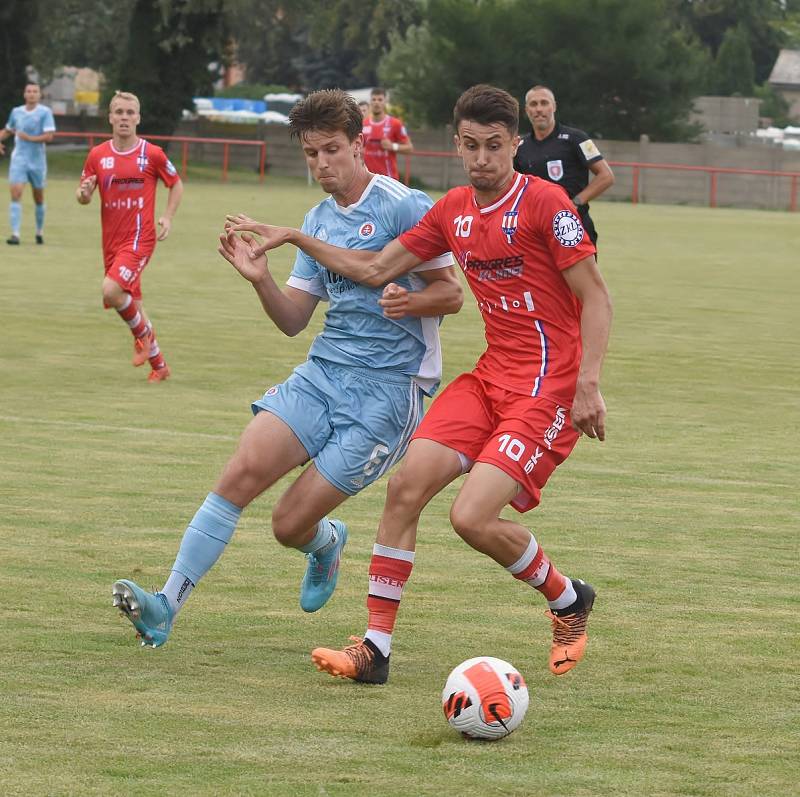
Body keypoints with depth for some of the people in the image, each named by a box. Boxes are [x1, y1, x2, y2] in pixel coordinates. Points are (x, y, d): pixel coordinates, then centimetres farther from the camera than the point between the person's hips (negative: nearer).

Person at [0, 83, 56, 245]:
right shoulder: (16, 112, 6)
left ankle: (40, 231, 32)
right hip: (19, 159, 2)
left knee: (39, 198, 11)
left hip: (37, 160, -2)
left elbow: (49, 136, -15)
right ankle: (15, 234, -19)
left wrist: (30, 138, -23)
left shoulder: (45, 112, -5)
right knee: (15, 194, -14)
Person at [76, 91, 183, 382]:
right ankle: (159, 365, 27)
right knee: (131, 303, 11)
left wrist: (168, 217, -3)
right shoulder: (98, 155, 4)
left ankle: (142, 331, 2)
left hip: (139, 237, -5)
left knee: (111, 290, -27)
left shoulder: (152, 154, -4)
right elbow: (82, 196, 9)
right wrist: (84, 193, -15)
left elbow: (176, 184, 10)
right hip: (111, 239, 5)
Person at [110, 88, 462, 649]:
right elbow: (293, 319, 15)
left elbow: (452, 293, -5)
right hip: (323, 372, 6)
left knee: (291, 525, -8)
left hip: (388, 389, -6)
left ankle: (326, 543, 31)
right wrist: (260, 279, -5)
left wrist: (410, 301, -26)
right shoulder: (318, 220, 15)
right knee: (243, 470, -17)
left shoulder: (403, 206, -7)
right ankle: (167, 607, -15)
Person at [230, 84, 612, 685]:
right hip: (492, 374, 7)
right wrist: (295, 239, 15)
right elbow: (376, 269, 18)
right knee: (407, 483, -7)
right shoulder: (453, 211, 9)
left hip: (549, 385, -7)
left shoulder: (543, 202, -12)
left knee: (473, 517, -17)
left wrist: (588, 384, -20)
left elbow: (596, 297, -12)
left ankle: (569, 600, 11)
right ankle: (375, 648, -2)